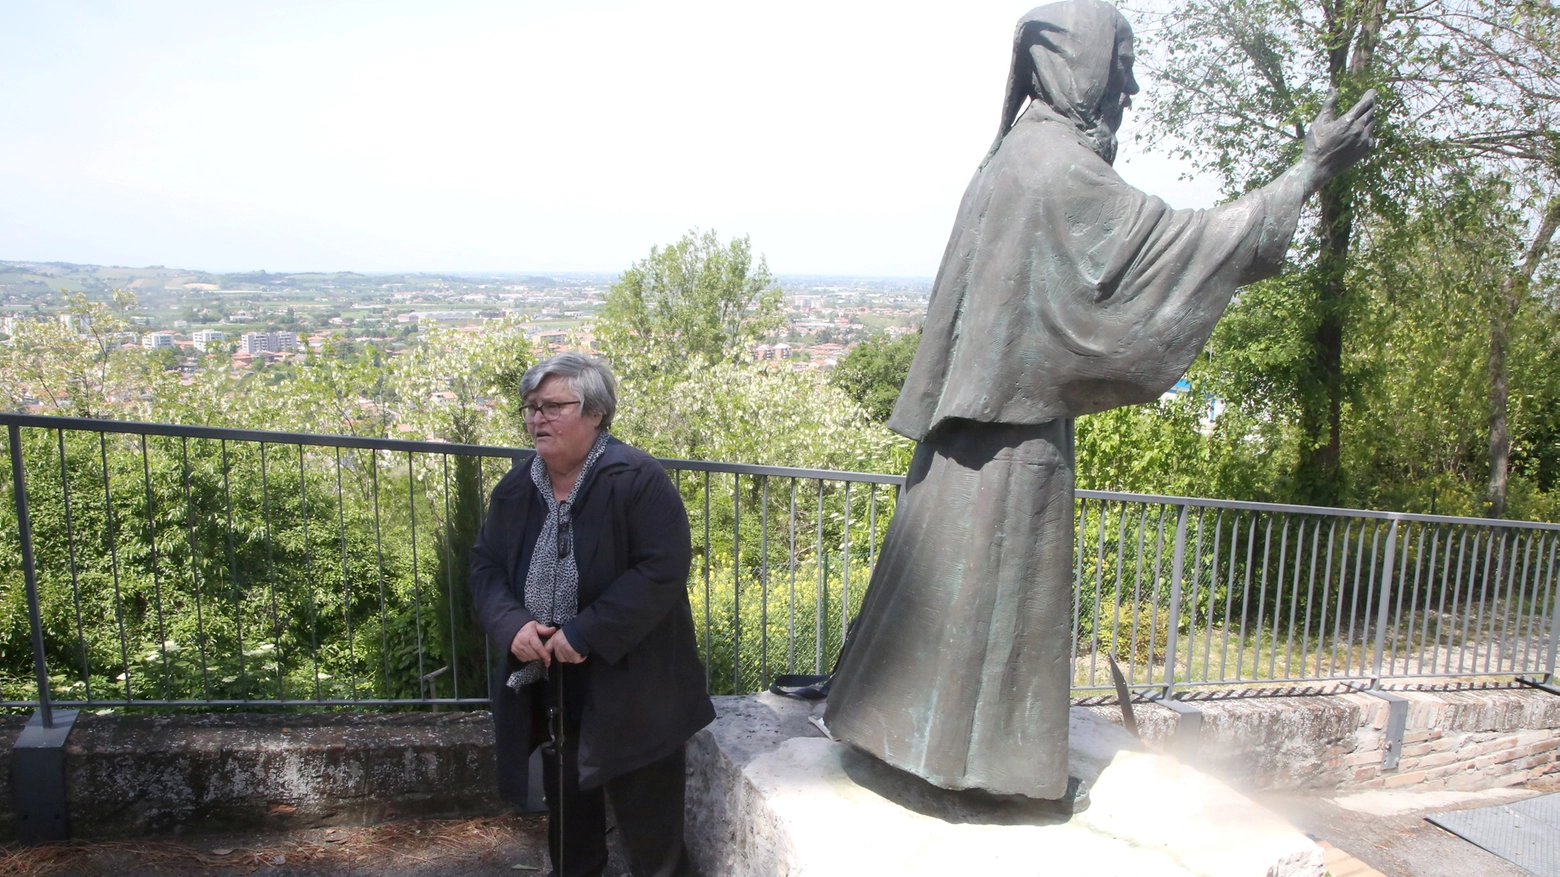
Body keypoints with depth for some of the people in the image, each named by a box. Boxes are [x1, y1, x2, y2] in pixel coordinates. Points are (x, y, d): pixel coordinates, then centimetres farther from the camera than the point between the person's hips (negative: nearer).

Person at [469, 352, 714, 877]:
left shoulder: (637, 479, -17)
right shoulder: (517, 487, 5)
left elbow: (664, 568, -22)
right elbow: (486, 565, 9)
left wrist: (586, 633, -24)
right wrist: (512, 625, -11)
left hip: (629, 688, -6)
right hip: (549, 688, 6)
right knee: (567, 812, 23)